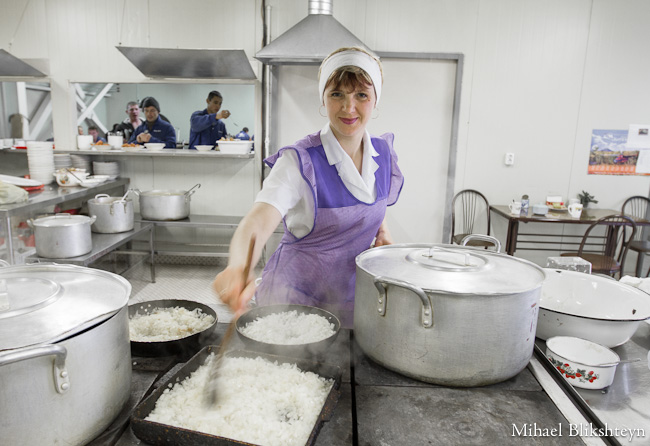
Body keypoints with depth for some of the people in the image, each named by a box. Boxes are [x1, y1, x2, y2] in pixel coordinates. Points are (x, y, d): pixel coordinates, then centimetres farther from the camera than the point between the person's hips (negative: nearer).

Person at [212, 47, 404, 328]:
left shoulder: (383, 153, -4)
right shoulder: (299, 162, -21)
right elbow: (258, 222, -35)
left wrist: (383, 233, -3)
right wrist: (238, 267, -55)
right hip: (297, 298, -4)